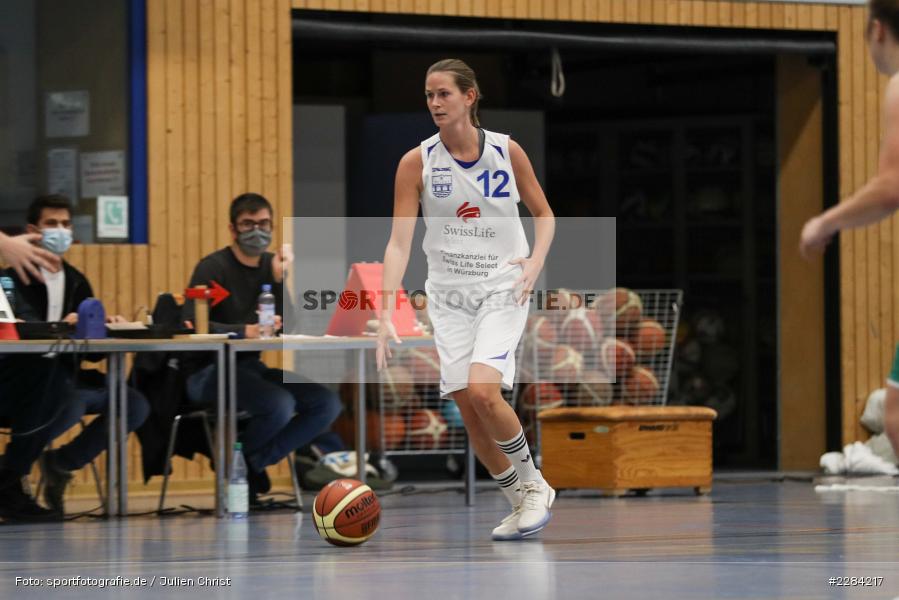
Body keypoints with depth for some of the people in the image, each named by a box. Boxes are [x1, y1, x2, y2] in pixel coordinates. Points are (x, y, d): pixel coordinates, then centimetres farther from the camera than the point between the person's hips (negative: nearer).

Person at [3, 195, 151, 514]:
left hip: (67, 376, 7)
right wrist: (62, 326, -38)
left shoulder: (76, 281, 16)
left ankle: (60, 463, 6)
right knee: (71, 404, -36)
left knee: (135, 404, -12)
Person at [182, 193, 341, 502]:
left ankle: (253, 463, 0)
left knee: (327, 403, -8)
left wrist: (279, 280, -12)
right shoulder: (212, 268, -10)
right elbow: (191, 326, -23)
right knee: (279, 404, -32)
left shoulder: (271, 265, 10)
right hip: (210, 372, -7)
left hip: (251, 367, 7)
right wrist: (245, 331, -33)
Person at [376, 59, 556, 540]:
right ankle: (522, 501, 17)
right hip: (448, 293, 2)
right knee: (468, 409, -3)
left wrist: (536, 261, -10)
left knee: (482, 391, -22)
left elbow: (544, 215, 9)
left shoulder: (506, 151, -4)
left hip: (503, 288, -2)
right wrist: (387, 314, -20)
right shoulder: (416, 162, -5)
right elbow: (399, 242, -10)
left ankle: (532, 482, 1)